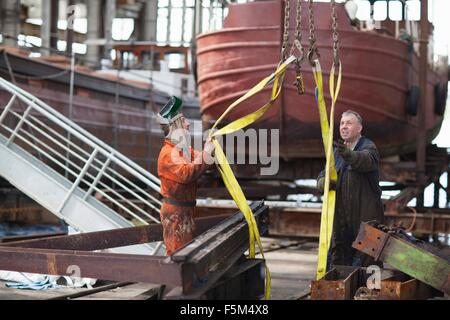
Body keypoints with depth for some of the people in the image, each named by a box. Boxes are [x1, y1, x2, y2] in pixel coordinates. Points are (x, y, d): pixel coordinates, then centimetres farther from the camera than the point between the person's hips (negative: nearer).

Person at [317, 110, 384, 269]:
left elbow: (366, 160, -29)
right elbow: (324, 174, 11)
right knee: (337, 258, 9)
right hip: (341, 217, 6)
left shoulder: (368, 147, -6)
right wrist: (323, 182, -15)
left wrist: (348, 155, -52)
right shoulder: (337, 151, 17)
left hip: (365, 217, -6)